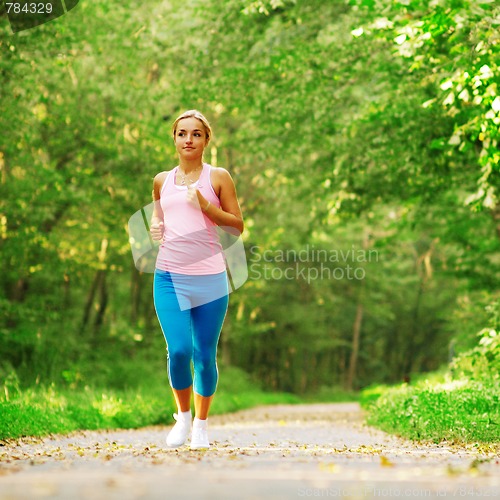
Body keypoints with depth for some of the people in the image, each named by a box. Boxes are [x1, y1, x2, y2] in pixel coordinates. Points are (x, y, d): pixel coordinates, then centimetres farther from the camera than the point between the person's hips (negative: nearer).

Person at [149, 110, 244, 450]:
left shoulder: (218, 177, 5)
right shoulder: (162, 181, 13)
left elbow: (238, 226, 3)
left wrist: (206, 206, -12)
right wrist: (155, 227, 4)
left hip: (210, 278, -1)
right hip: (169, 277, 1)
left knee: (205, 355, 3)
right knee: (178, 351, -12)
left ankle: (201, 424, 23)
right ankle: (183, 416, 14)